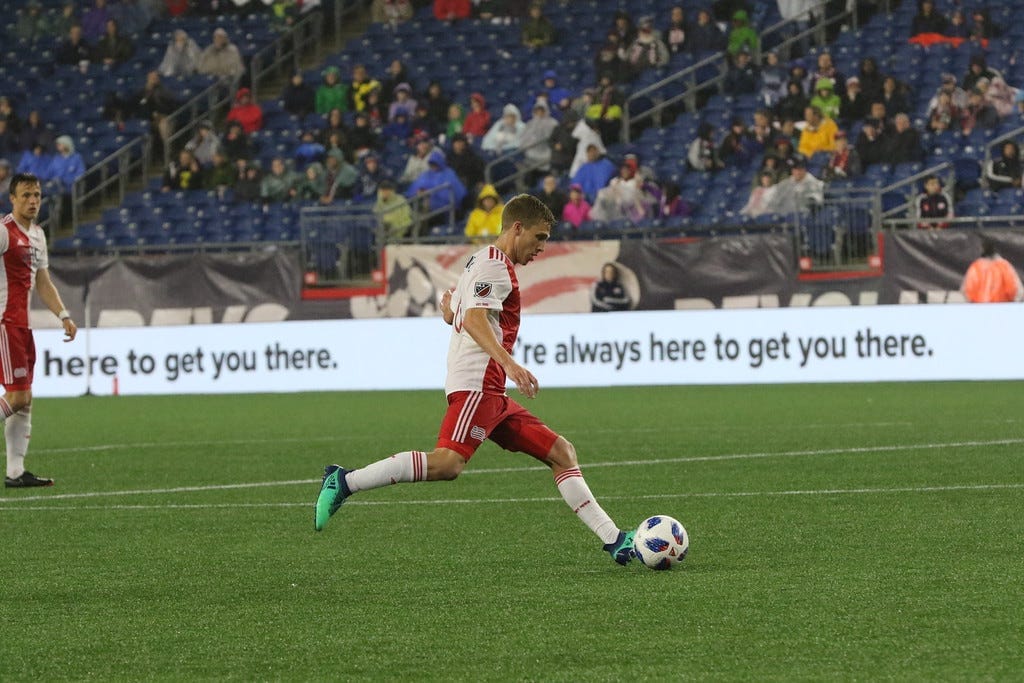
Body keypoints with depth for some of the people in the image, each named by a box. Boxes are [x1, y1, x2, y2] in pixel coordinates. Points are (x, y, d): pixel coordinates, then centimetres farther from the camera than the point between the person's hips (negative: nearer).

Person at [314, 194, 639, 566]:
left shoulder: (481, 262, 24)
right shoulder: (495, 266, -7)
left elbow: (450, 313, 32)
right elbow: (473, 320, -23)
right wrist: (509, 364, -33)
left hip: (492, 395, 11)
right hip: (476, 384, -11)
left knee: (562, 454, 7)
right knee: (448, 463, -27)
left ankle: (614, 541, 5)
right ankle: (344, 482, -22)